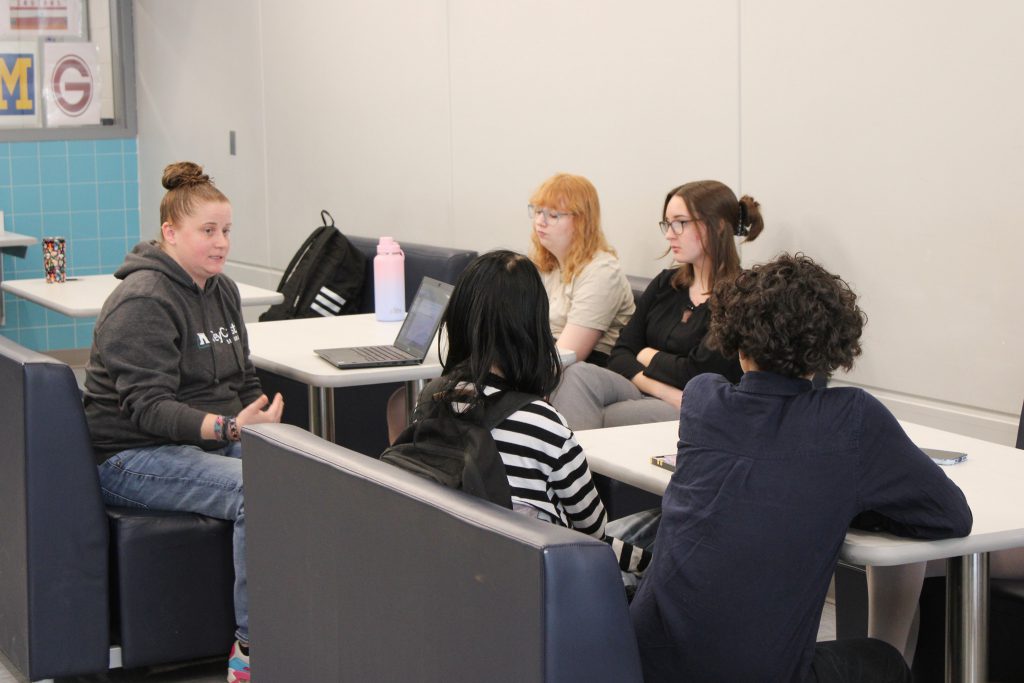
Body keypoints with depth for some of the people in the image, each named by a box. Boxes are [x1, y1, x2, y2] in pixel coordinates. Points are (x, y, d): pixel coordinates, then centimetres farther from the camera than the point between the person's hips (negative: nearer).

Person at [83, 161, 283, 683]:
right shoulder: (142, 303, -14)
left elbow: (244, 381, 20)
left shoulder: (222, 290, 14)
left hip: (214, 439, 8)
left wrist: (265, 423, -1)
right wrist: (227, 426, -35)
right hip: (136, 458, -8)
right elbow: (148, 407, -22)